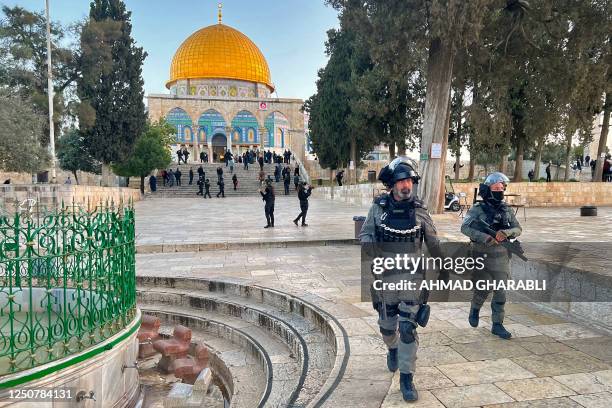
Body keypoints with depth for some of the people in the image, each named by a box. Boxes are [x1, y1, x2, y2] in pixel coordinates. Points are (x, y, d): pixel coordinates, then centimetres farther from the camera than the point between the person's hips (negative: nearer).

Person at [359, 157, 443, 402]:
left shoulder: (419, 210, -4)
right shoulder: (379, 207, -5)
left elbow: (433, 242, 7)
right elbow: (365, 234, -2)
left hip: (411, 275, -1)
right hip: (384, 274, 1)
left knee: (408, 327, -6)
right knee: (387, 324, 16)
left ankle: (406, 378, 6)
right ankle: (392, 349, 48)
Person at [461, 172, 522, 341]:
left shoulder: (506, 210, 7)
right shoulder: (478, 209, -7)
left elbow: (518, 229, 3)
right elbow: (465, 228, -18)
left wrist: (505, 232, -19)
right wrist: (486, 237, -29)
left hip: (501, 257, 4)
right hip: (483, 256, -4)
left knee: (500, 292, 4)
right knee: (484, 289, 0)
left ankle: (497, 325, 15)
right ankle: (475, 309, 31)